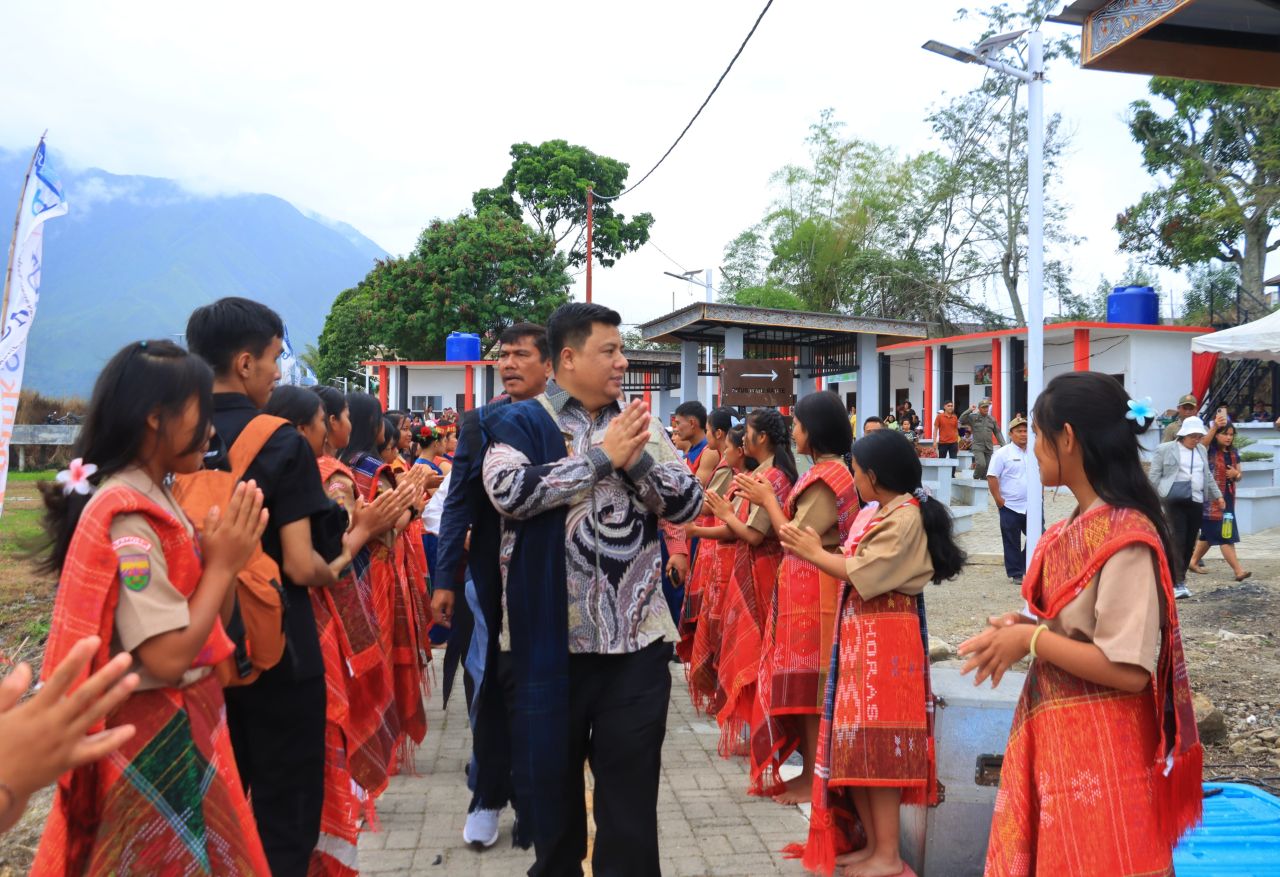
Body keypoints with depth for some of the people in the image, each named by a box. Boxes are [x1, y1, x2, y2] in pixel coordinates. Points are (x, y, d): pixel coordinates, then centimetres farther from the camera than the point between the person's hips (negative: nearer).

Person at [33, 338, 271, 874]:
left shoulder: (152, 501, 6)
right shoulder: (129, 518, -22)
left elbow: (209, 629, 9)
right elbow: (169, 657, -25)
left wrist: (224, 555, -5)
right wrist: (223, 564, -17)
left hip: (181, 729, 9)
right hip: (157, 743, -9)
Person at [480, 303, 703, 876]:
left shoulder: (641, 425, 10)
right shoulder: (519, 424, -1)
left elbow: (689, 505, 3)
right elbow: (508, 491, -20)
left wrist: (637, 459, -12)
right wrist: (602, 457, -16)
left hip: (636, 634, 2)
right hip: (550, 635, -2)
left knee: (631, 780, 8)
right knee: (549, 772, 13)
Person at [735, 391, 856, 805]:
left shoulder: (827, 476, -16)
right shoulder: (824, 472, 13)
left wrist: (767, 499, -8)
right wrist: (766, 499, 8)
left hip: (814, 592, -10)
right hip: (802, 589, 10)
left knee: (811, 682, -2)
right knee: (803, 681, 13)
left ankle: (815, 779, 8)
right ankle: (810, 771, 22)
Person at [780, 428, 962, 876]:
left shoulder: (905, 517, -15)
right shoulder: (874, 513, 14)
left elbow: (863, 575, -17)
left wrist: (815, 553, -7)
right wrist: (815, 550, 8)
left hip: (885, 637, -10)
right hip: (860, 632, 10)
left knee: (876, 743, -5)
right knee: (856, 741, 11)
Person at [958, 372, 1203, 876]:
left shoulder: (1126, 537, -22)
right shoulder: (1078, 526, 6)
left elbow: (1128, 669, -25)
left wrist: (1031, 640, -17)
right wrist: (1023, 626, 0)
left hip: (1098, 746, -9)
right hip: (1052, 730, 9)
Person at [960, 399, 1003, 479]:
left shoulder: (992, 419, 11)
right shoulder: (973, 417, 1)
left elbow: (997, 433, 15)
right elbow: (961, 420, -13)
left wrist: (1003, 444, 7)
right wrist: (969, 410, -17)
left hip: (989, 448, 4)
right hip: (978, 447, -4)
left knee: (987, 467, 4)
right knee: (981, 464, -20)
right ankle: (976, 478, 4)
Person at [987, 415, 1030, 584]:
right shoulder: (1002, 453, -7)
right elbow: (992, 477, -9)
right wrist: (999, 500, -11)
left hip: (1031, 506, 5)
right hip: (1010, 506, -5)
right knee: (1012, 542, 3)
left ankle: (1025, 567, 23)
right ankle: (1016, 573, 13)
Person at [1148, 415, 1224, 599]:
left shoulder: (1202, 450, 17)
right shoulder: (1165, 449, 0)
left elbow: (1207, 476, 27)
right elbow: (1153, 475, 0)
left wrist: (1217, 495, 26)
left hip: (1197, 501, 6)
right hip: (1174, 500, -5)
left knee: (1190, 542, 6)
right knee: (1178, 540, -11)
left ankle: (1178, 578, 17)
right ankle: (1178, 583, -10)